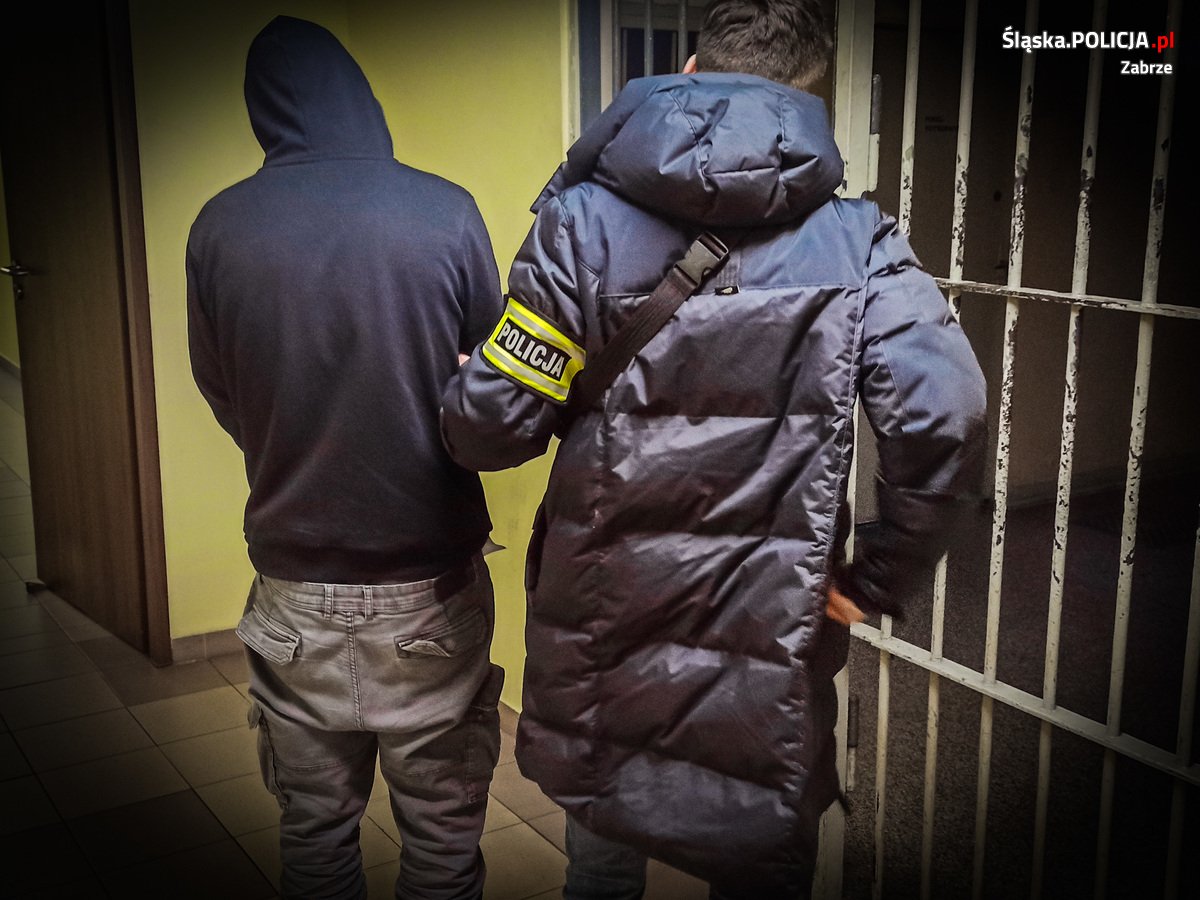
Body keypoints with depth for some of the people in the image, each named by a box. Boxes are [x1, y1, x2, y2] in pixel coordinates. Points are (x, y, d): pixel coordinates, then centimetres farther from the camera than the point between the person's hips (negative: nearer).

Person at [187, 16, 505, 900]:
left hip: (296, 584, 2)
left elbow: (224, 399, 3)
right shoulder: (446, 211, -12)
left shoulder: (219, 227, -7)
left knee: (314, 824, 19)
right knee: (443, 825, 15)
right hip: (432, 583, -1)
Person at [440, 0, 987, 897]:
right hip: (768, 645, 0)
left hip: (598, 619, 1)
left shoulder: (583, 217, -8)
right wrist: (875, 582, -7)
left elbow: (490, 427, -12)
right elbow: (945, 420, -21)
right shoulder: (855, 240, -8)